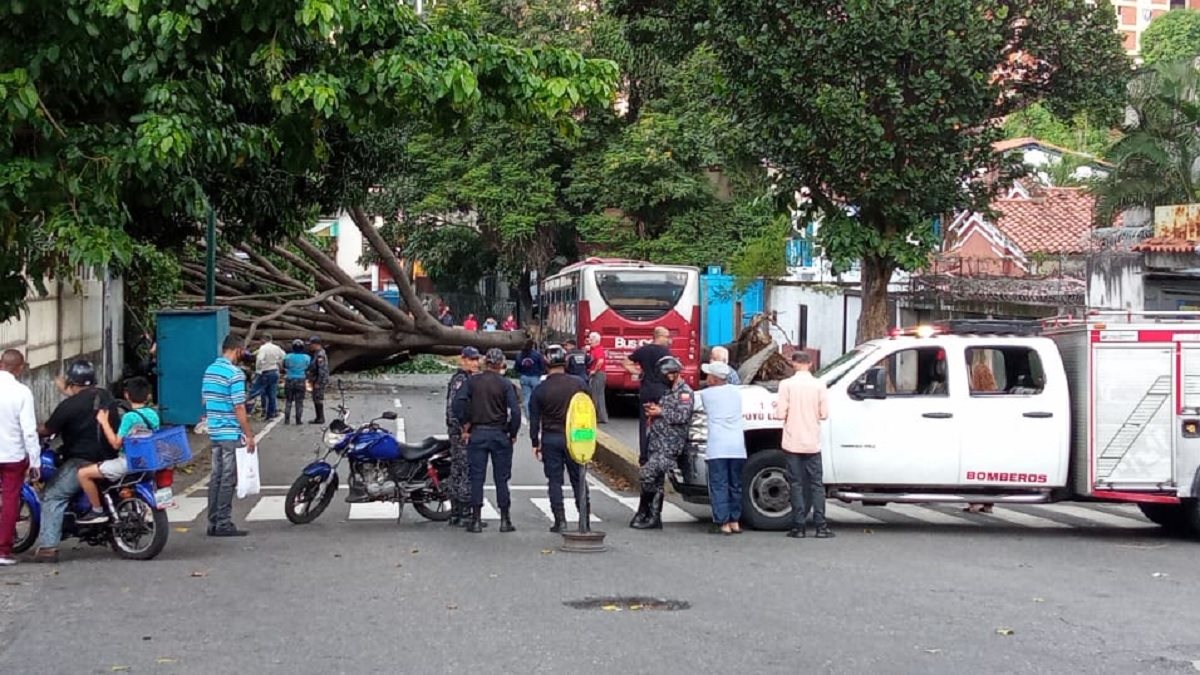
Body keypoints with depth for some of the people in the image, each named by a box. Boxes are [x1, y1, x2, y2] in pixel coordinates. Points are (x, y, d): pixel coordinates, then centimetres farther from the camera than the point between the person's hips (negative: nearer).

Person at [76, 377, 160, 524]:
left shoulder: (129, 417, -16)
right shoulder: (153, 415, 5)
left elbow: (116, 443, -15)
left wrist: (104, 422, -9)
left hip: (128, 462, -8)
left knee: (83, 473, -6)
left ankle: (97, 511, -4)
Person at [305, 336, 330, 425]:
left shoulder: (320, 355, -20)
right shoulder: (316, 353, 14)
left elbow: (322, 370, -24)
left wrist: (318, 382, -23)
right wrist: (311, 379, 21)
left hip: (319, 381, -10)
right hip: (316, 381, 10)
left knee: (318, 399, -6)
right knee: (316, 399, 14)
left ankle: (320, 418, 0)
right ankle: (319, 417, 21)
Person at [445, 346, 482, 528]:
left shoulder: (471, 379, 18)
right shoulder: (460, 380, -14)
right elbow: (453, 407, -22)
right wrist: (463, 430, -23)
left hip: (463, 432, 11)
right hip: (463, 433, -11)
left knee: (458, 473, 13)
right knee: (467, 473, -9)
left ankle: (455, 514, 18)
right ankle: (461, 516, -8)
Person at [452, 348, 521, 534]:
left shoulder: (473, 381, -1)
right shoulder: (505, 384, -6)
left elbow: (458, 402, -11)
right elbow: (515, 411, -13)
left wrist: (465, 426, -3)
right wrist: (513, 433, 0)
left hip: (477, 434, 1)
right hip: (500, 435, -1)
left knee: (477, 477, 5)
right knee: (501, 478, 6)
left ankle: (476, 520, 3)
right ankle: (505, 520, 9)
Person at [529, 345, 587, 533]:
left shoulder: (540, 389, -5)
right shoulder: (578, 384, -3)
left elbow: (534, 419, -1)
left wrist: (535, 443, 8)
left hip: (550, 438, -1)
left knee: (554, 480, 5)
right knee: (578, 479, 9)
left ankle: (560, 519, 1)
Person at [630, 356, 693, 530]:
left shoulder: (684, 392, -8)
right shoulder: (668, 391, 21)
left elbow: (683, 416, -19)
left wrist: (660, 412, -12)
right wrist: (652, 411, 11)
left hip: (670, 446, -9)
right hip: (658, 444, 9)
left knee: (647, 474, -17)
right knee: (656, 481, 9)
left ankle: (643, 514, -8)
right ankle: (654, 518, 12)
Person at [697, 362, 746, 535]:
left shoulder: (706, 394, 2)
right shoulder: (736, 393, 14)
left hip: (717, 447, -4)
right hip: (737, 446, 4)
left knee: (719, 486, -1)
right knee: (735, 485, 14)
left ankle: (723, 523, -6)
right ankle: (735, 521, 18)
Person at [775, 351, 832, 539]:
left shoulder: (786, 384, -8)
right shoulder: (819, 385, -3)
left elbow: (781, 414, -11)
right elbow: (824, 414, -2)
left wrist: (777, 409, 11)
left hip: (792, 444, -1)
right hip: (812, 443, 1)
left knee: (796, 483, 4)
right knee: (817, 483, 7)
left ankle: (798, 526, 2)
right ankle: (821, 525, 2)